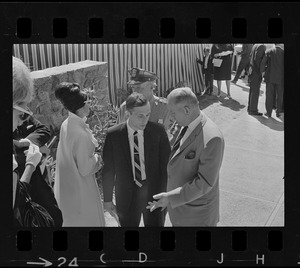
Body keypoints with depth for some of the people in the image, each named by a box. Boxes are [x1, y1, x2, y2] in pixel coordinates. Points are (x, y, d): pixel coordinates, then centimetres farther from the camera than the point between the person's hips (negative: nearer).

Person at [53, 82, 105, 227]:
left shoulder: (66, 124, -2)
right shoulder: (81, 134, -29)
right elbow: (85, 169, -23)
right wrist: (96, 158, -5)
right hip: (80, 190, -8)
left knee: (71, 220, 24)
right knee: (88, 221, 9)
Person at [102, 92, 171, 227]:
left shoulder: (158, 131, -11)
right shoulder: (113, 135, -10)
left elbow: (166, 164, -5)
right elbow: (108, 170, -2)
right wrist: (107, 199, 3)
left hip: (154, 193, 0)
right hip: (126, 196, 0)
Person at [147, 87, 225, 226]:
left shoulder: (211, 138, -31)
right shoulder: (189, 126, -3)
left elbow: (205, 182, -28)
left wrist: (171, 198, -26)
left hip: (197, 212, -8)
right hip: (180, 201, 8)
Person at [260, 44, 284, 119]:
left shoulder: (268, 51, -4)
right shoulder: (283, 51, -6)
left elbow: (262, 63, -5)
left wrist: (262, 70, 13)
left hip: (270, 77, 1)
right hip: (280, 78, 0)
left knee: (269, 95, 9)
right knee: (279, 96, 12)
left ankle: (269, 112, 12)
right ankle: (278, 112, 18)